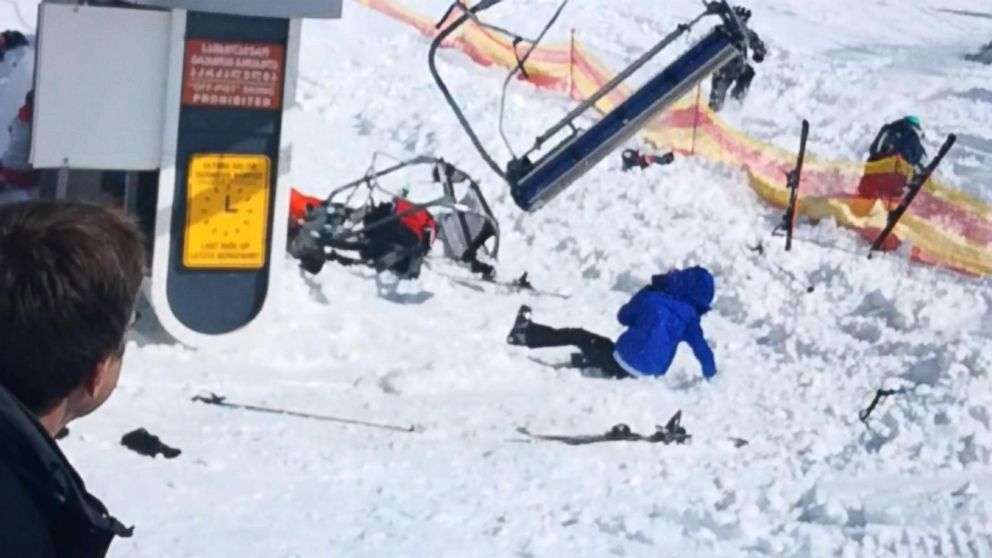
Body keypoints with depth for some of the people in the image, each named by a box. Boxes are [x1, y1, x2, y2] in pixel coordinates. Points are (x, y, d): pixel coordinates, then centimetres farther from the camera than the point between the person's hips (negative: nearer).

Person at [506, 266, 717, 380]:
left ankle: (527, 333, 21)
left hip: (621, 365, -2)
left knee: (577, 336, 15)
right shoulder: (689, 316, -3)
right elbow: (702, 349, -4)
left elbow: (623, 317, 14)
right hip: (648, 374, 2)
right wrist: (710, 375, 11)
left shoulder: (650, 296, -3)